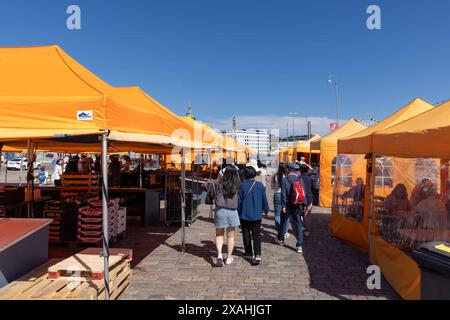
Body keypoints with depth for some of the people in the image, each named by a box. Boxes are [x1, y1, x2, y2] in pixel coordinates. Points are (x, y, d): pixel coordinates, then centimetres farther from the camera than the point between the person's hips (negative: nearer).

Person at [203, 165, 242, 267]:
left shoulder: (219, 182, -5)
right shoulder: (237, 184, -4)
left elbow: (204, 186, -5)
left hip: (220, 210, 0)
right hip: (232, 211, 1)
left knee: (219, 235, 12)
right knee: (230, 235, 15)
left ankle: (219, 254, -7)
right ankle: (229, 257, 22)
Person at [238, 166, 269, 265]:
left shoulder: (242, 185, -11)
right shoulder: (260, 185, -4)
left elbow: (239, 200, -6)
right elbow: (264, 199, 5)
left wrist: (238, 212, 7)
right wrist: (266, 209, 22)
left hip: (244, 215, -1)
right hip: (257, 215, 1)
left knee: (246, 234, 13)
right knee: (256, 235, 3)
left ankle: (249, 253, 23)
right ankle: (257, 255, -9)